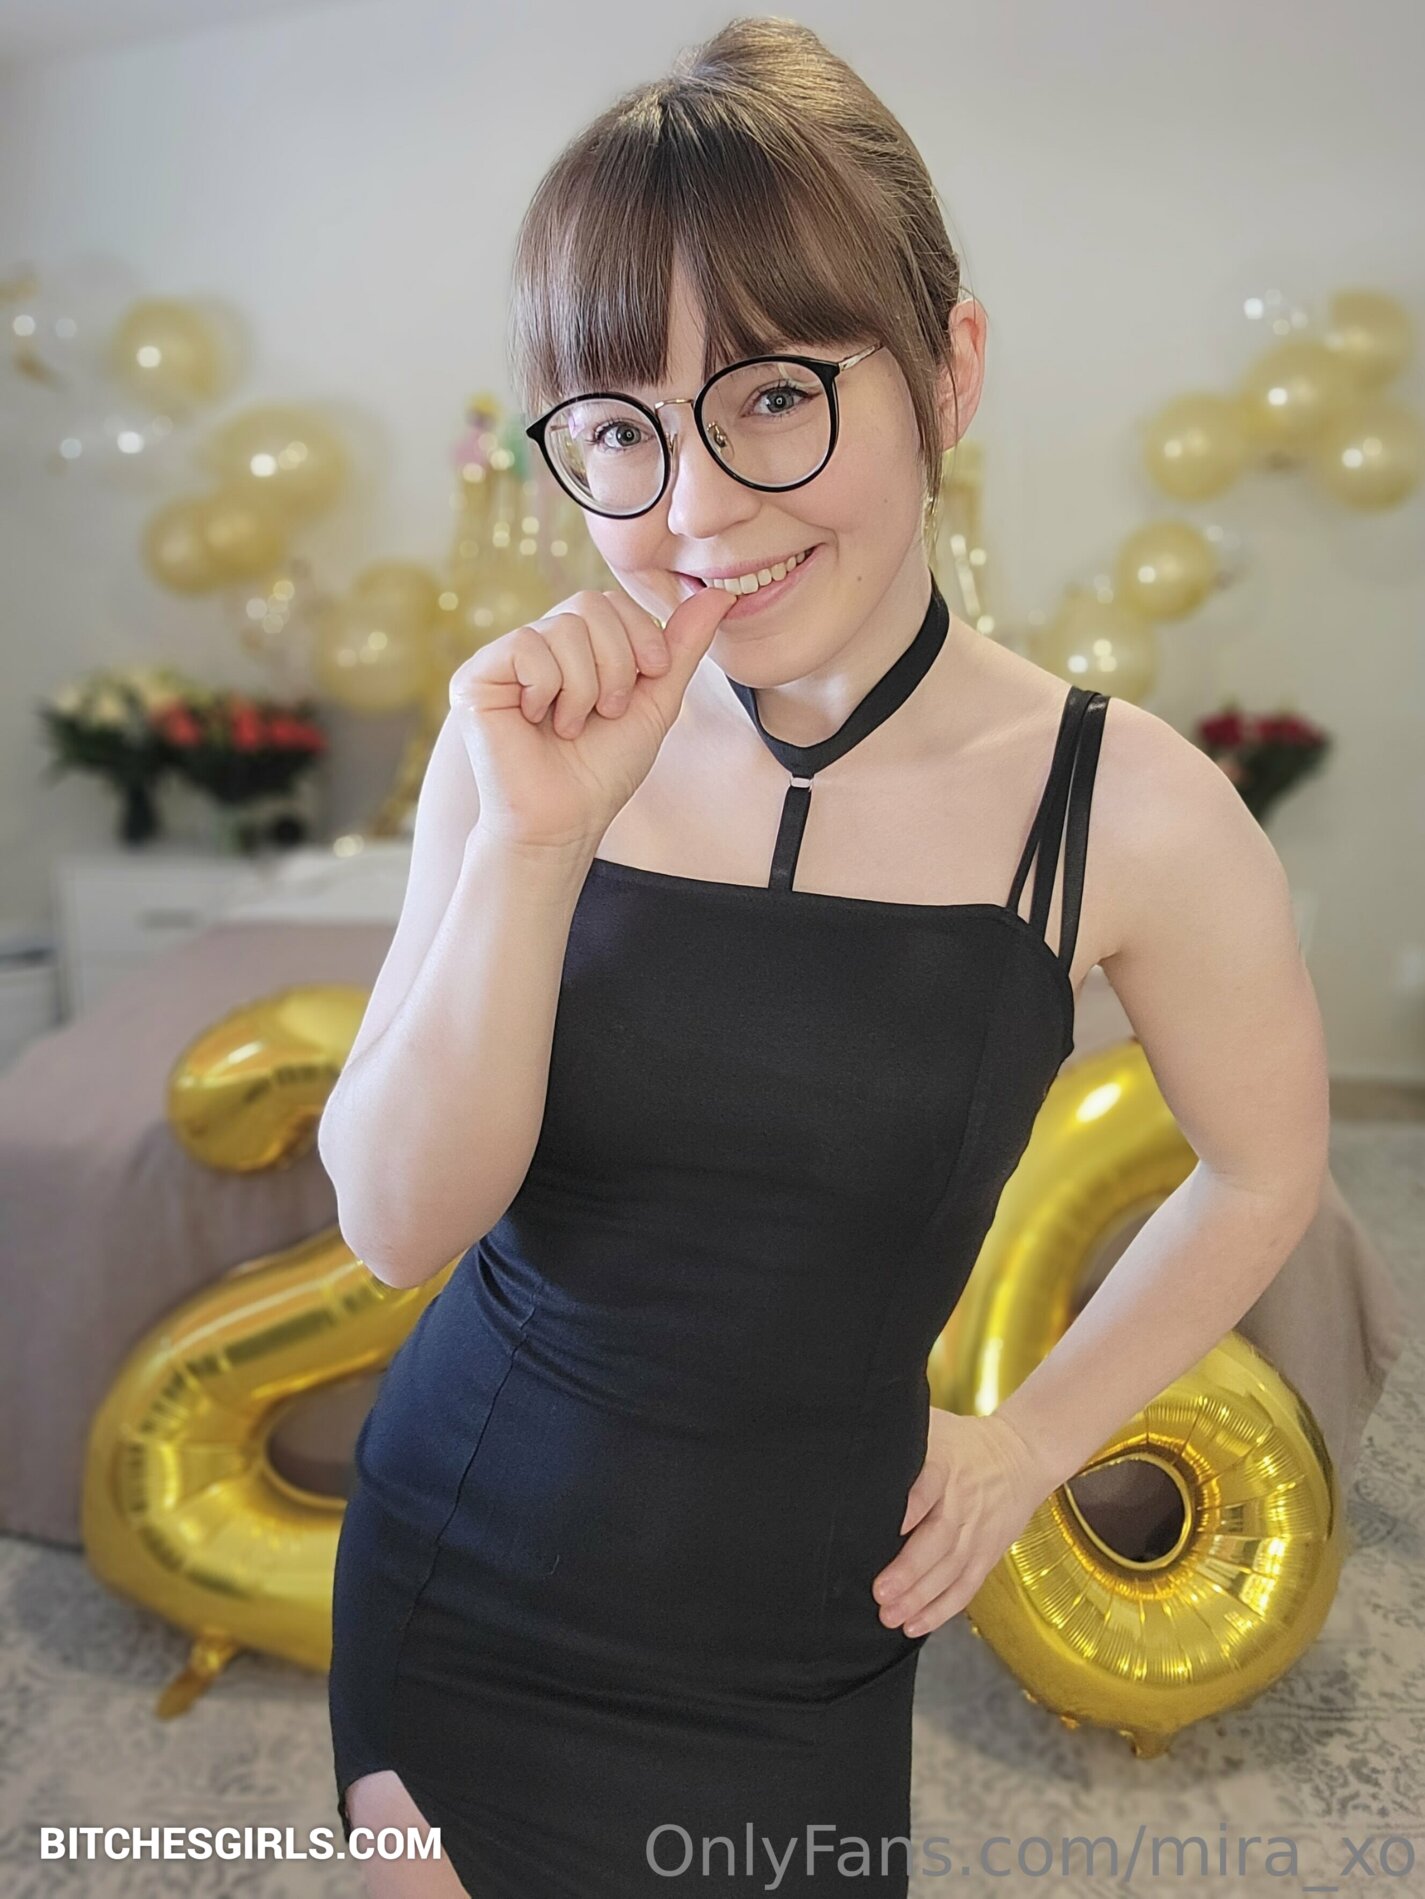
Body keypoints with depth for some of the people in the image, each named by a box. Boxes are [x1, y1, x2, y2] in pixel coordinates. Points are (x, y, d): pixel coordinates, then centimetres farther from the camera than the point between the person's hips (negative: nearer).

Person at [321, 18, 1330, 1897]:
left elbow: (1263, 1170, 0)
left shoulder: (1127, 810, -18)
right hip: (455, 1558, 2)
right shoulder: (538, 729, -13)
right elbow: (399, 1222, -16)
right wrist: (533, 842, -28)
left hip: (794, 1640, -1)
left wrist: (1035, 1437, 2)